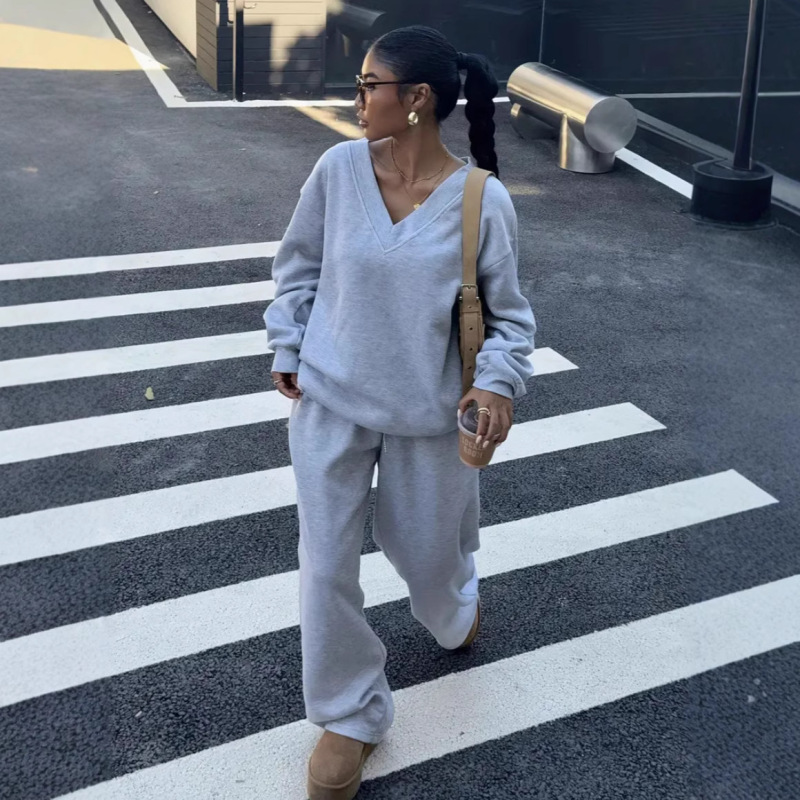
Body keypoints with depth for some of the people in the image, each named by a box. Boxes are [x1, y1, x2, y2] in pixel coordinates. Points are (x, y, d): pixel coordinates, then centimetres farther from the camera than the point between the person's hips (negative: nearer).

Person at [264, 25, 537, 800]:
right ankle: (349, 715, 25)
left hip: (427, 412, -1)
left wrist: (499, 380, -19)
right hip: (329, 400, 2)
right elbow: (299, 265, 5)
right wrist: (287, 347, 4)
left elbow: (505, 311, -4)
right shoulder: (338, 168, -10)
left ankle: (455, 615, 57)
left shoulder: (482, 199, -15)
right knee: (326, 565, 3)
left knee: (426, 547, 17)